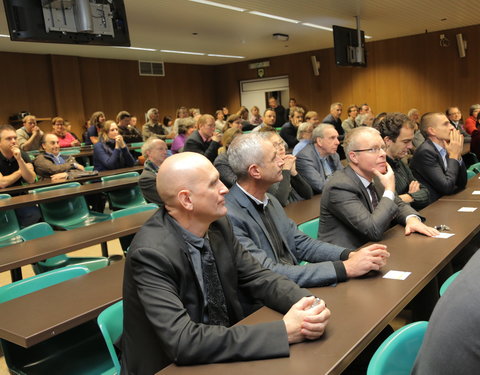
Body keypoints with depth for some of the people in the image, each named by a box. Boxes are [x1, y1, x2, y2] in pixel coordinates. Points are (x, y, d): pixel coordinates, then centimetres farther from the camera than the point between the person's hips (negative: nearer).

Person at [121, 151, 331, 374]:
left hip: (224, 351, 6)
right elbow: (182, 340, -30)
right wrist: (284, 331, -30)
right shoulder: (151, 253, -25)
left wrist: (305, 302, -19)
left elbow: (257, 278, 0)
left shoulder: (217, 225, -7)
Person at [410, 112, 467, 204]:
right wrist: (453, 156, -11)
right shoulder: (425, 152, -17)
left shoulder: (444, 149, 6)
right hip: (430, 206, -7)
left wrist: (458, 155, -3)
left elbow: (462, 184, 9)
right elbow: (447, 187, -21)